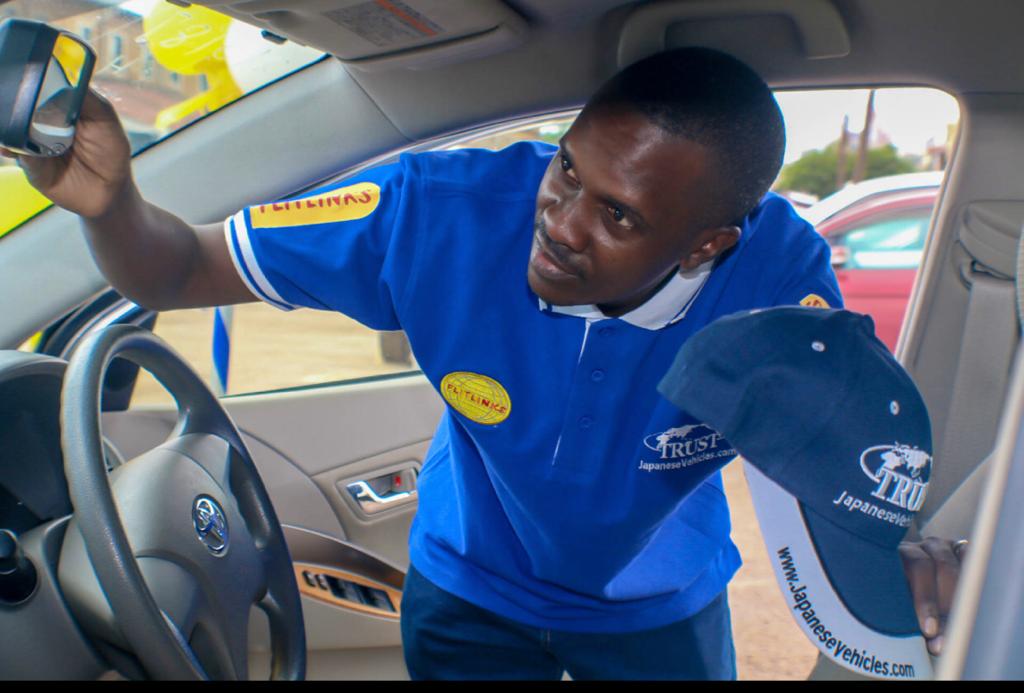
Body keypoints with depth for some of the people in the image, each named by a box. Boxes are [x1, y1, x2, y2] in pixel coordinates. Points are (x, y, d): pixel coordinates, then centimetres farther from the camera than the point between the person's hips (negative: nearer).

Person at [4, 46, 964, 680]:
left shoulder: (778, 278, -31)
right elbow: (182, 271, -22)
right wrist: (111, 202, -44)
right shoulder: (440, 216, -31)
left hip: (661, 612, 2)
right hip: (471, 592, 0)